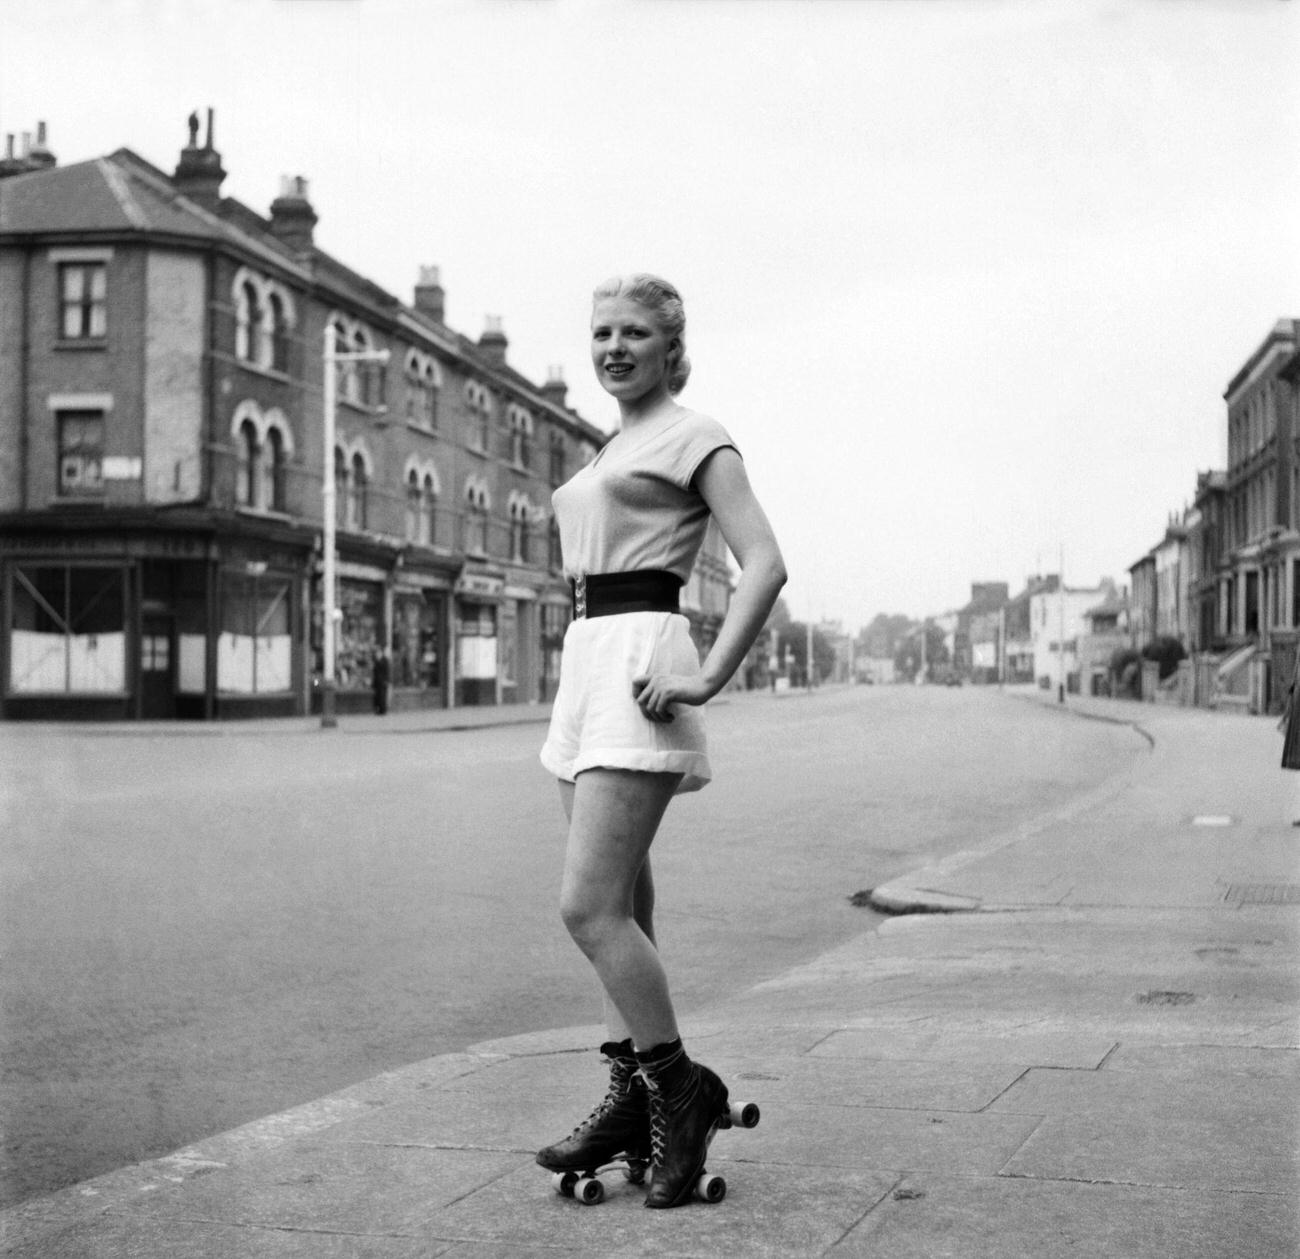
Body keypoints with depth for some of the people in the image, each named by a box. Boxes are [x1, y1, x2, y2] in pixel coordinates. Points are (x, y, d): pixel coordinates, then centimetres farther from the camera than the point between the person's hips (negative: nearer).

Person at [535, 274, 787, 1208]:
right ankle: (634, 1098, 16)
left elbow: (765, 566, -14)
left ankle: (682, 1089, -2)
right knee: (621, 906, 10)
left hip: (640, 664, -9)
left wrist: (706, 679, -20)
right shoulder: (613, 452, 22)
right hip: (586, 662, 9)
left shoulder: (694, 437, -3)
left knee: (589, 907, -14)